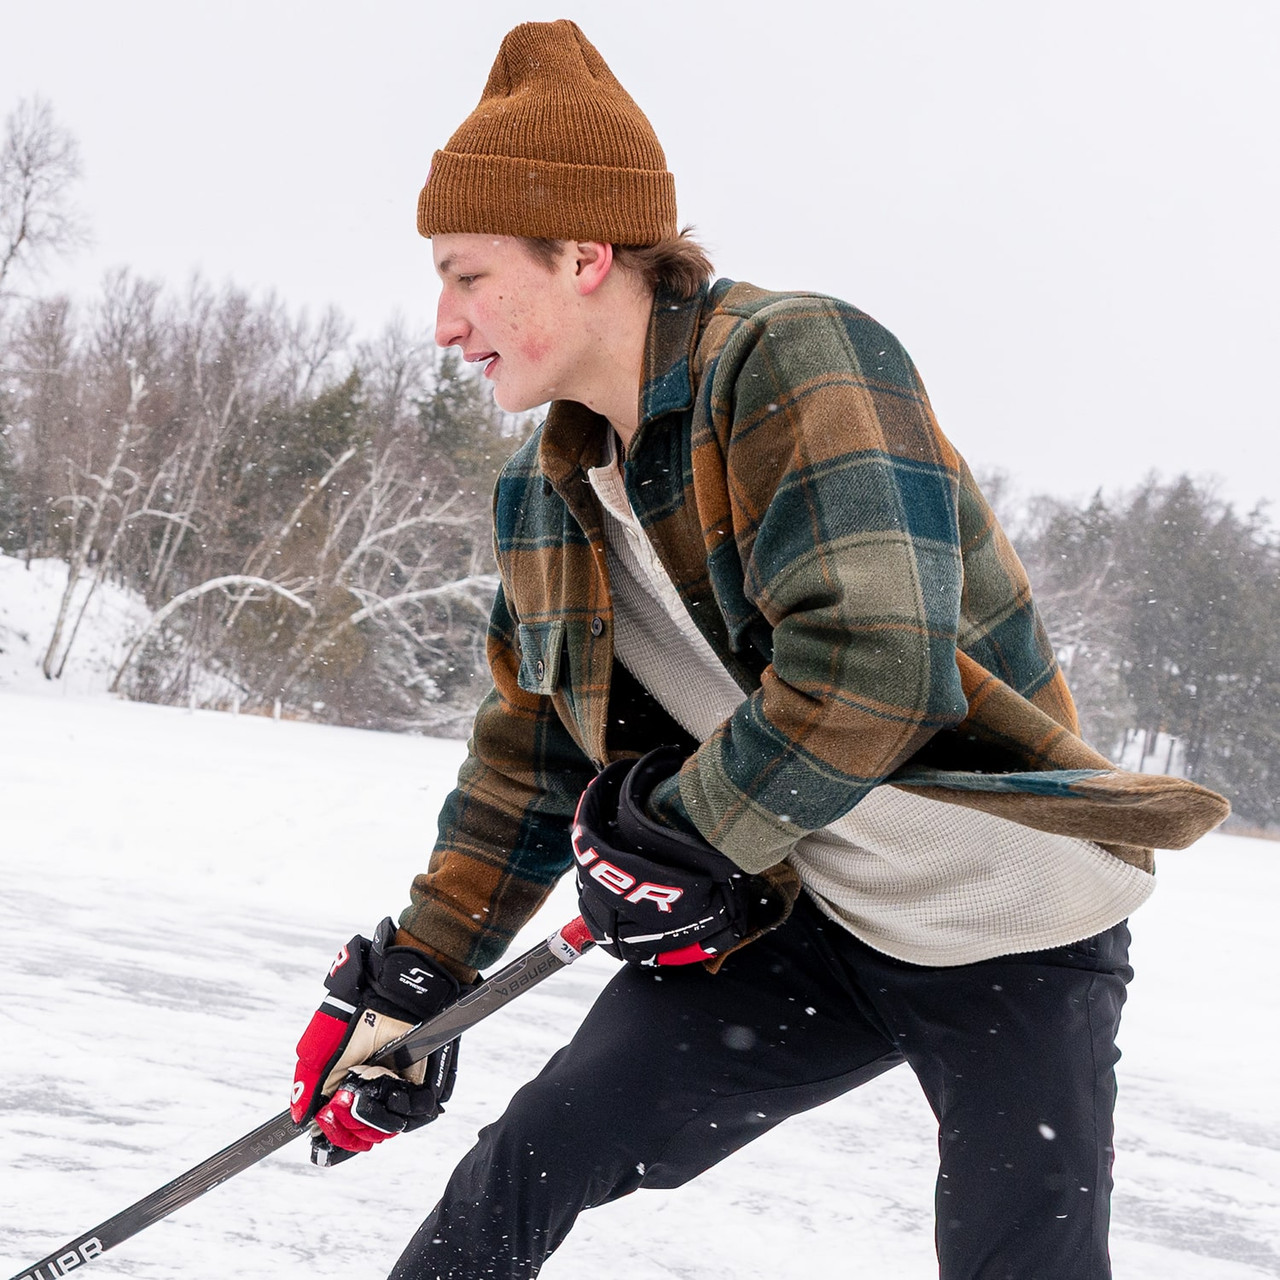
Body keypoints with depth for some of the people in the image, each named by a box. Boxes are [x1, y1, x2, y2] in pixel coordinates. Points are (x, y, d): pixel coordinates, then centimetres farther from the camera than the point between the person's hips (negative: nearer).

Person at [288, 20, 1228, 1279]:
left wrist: (671, 831, -19)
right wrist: (416, 974, 7)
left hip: (1016, 931, -6)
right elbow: (528, 760, 13)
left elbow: (871, 670, -32)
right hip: (802, 925, 7)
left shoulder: (792, 359, -22)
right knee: (528, 1166, -2)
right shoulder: (551, 494, 4)